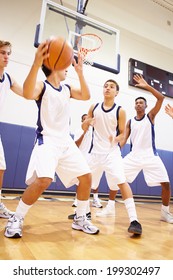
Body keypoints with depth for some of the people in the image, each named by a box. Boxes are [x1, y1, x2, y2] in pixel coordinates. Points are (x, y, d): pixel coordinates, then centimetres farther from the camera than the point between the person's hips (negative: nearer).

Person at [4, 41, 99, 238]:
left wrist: (80, 72, 0)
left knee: (86, 177, 3)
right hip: (47, 140, -7)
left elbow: (86, 96, 8)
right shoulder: (42, 86, -6)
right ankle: (16, 219, -3)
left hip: (66, 141, 7)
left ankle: (80, 219, 20)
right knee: (43, 180, -27)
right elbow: (27, 94, -28)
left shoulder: (67, 89, 14)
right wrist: (37, 62, -41)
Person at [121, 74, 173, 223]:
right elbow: (123, 139, 5)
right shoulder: (130, 122, 11)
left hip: (150, 155, -2)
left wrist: (146, 86, -15)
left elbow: (161, 98, -9)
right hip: (134, 155, 2)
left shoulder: (150, 116, 4)